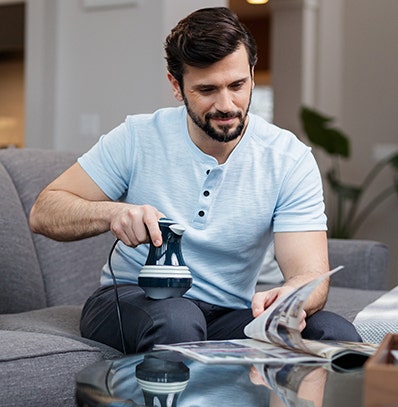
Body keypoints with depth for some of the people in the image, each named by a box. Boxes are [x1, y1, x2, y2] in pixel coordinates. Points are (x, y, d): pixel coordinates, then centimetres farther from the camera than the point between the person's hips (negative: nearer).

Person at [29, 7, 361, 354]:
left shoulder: (290, 159, -6)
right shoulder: (138, 139, -6)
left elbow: (311, 273, -14)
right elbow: (44, 213, -5)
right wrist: (113, 213, -27)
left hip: (229, 314, 2)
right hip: (132, 298, -1)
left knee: (336, 334, -25)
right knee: (174, 319, -38)